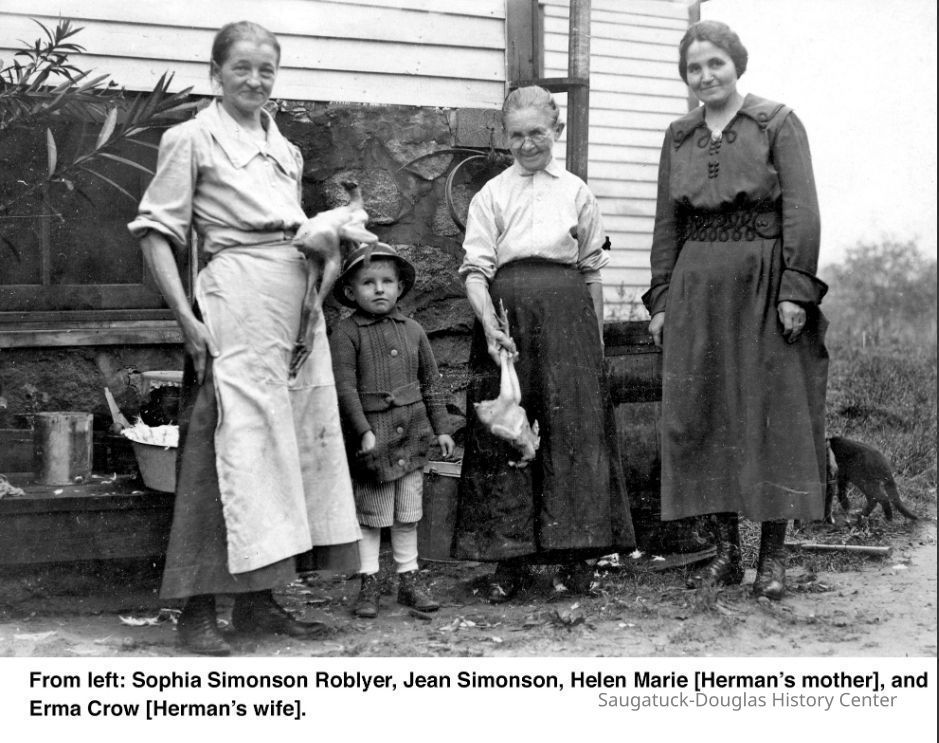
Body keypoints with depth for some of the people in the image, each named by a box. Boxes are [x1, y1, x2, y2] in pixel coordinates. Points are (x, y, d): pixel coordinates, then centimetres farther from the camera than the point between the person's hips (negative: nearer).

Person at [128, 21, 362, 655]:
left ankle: (258, 601, 16)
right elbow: (156, 230, -6)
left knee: (295, 439, 7)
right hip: (236, 300, -7)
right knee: (233, 442, -10)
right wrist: (185, 316, -14)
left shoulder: (286, 150, 19)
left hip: (298, 302, 7)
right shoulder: (192, 139, -1)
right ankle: (199, 610, -3)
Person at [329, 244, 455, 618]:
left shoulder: (412, 330, 9)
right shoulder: (346, 333, -6)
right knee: (371, 514, 2)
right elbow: (344, 386, -11)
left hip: (412, 432, 4)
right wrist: (363, 431, -17)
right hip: (371, 435, -4)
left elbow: (430, 381, 14)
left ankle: (409, 579, 20)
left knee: (408, 512, 10)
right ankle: (369, 582, 12)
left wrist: (441, 427, 12)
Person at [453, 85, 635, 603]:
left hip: (567, 317, 1)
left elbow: (592, 269, 14)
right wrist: (490, 326, -16)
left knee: (575, 430, -2)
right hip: (506, 316, 0)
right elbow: (475, 269, 0)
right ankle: (510, 556, 5)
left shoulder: (576, 192, 12)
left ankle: (575, 554, 6)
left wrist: (596, 339, 11)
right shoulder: (490, 195, 8)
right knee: (503, 435, -2)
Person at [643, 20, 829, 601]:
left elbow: (802, 211, -6)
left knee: (774, 413, -2)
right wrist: (661, 300, 9)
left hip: (764, 284, -4)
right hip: (697, 290, 4)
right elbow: (667, 224, 15)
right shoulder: (679, 137, 14)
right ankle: (727, 553, 13)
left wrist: (796, 290, -15)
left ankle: (774, 557, 5)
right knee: (703, 417, 3)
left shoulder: (777, 123, 0)